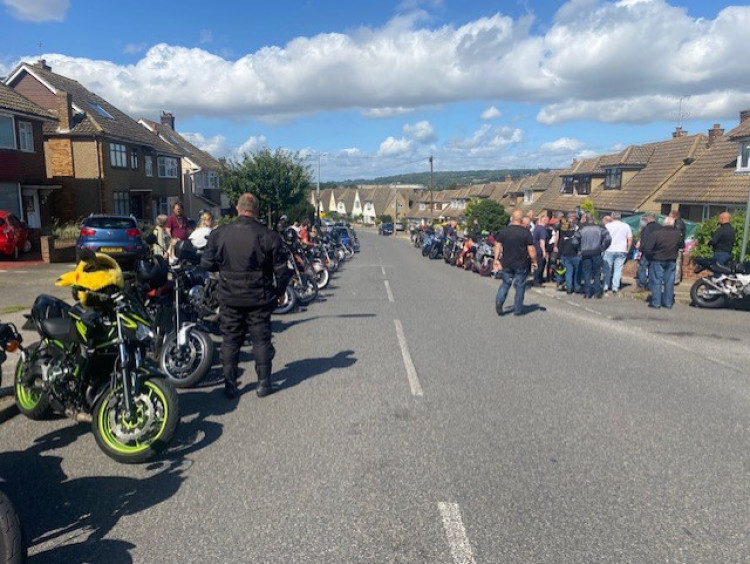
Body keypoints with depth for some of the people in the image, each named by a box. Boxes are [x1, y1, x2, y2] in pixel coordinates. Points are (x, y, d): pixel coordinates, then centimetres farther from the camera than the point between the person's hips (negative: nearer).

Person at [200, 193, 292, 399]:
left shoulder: (219, 234, -5)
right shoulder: (269, 236, -10)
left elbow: (207, 264, 1)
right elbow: (282, 270, -6)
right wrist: (279, 292, 10)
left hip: (229, 298, 2)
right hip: (259, 298, -1)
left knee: (230, 341, 13)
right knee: (261, 340, 10)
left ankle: (230, 385, 19)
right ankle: (263, 384, 15)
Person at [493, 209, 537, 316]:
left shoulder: (503, 231, -1)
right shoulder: (526, 232, -9)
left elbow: (497, 246, 2)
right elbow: (531, 249, -9)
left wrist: (496, 259, 12)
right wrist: (534, 261, 4)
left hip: (507, 264, 3)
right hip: (522, 265, -2)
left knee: (505, 283, 17)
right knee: (520, 286, 9)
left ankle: (499, 301, -4)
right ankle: (518, 310, 14)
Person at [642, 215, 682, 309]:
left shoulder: (657, 234, -17)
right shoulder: (678, 234, -5)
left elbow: (647, 248, -17)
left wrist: (653, 253, 0)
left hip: (658, 260, -3)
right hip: (672, 261, 4)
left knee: (657, 281, 2)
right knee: (669, 282, 9)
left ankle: (656, 302, 1)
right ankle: (668, 302, 13)